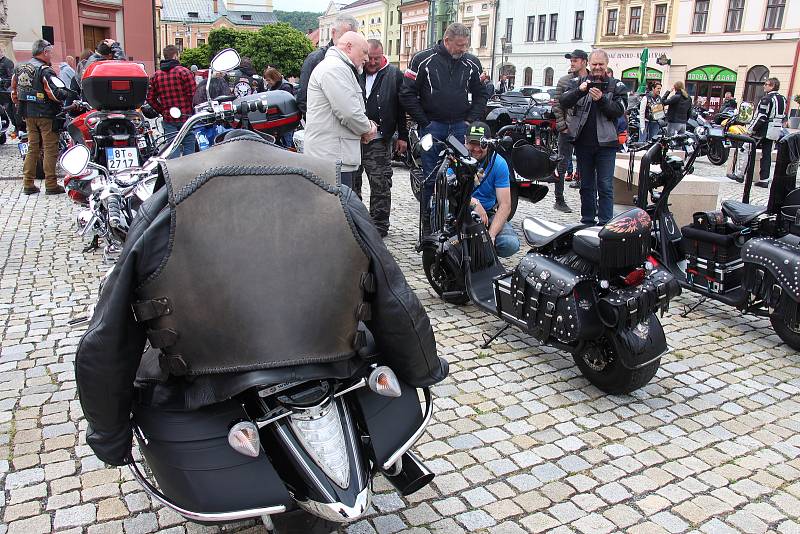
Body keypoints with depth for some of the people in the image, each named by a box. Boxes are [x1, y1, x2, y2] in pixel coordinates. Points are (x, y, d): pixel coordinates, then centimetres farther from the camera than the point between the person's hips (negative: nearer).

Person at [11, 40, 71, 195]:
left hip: (28, 114, 8)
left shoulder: (19, 68, 11)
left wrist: (21, 105, 23)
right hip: (46, 114, -8)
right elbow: (58, 93, -24)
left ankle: (28, 184, 15)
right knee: (50, 149, -2)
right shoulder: (45, 71, -15)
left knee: (32, 147, 14)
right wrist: (65, 95, -5)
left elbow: (14, 90, 16)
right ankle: (51, 185, -1)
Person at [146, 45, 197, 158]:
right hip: (186, 117, -4)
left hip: (168, 119, 4)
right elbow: (193, 94, -13)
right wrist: (192, 109, 3)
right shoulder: (184, 72, -9)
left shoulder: (156, 75, 6)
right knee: (188, 148, 5)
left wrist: (162, 111, 14)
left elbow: (150, 98, 6)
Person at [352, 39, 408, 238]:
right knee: (351, 182, 10)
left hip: (379, 141, -2)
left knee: (380, 184, 1)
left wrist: (403, 136, 3)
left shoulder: (394, 75, 5)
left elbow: (401, 107, 6)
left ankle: (379, 225, 12)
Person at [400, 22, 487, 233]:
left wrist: (471, 121, 4)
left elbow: (480, 94, 17)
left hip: (460, 127, 3)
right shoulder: (423, 59, -2)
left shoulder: (471, 63, 8)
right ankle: (428, 223, 10)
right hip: (432, 126, -2)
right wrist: (424, 122, -5)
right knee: (431, 178, 1)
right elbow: (407, 94, -2)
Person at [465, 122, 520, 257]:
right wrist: (473, 203, -32)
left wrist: (491, 235, -26)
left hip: (489, 213, 1)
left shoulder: (499, 163, -5)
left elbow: (505, 205, -11)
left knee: (511, 244, -26)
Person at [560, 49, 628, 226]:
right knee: (586, 185, 11)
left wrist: (601, 99, -20)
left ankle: (605, 224, -2)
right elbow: (564, 103, -6)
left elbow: (618, 111, -6)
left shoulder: (617, 86, 6)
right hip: (583, 142, 2)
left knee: (605, 186, -4)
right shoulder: (578, 82, 9)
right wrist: (580, 90, -22)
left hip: (606, 143, -2)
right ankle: (587, 221, 20)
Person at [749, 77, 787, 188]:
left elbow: (761, 117, -19)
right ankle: (764, 179, 9)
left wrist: (751, 129, -14)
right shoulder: (782, 99, 12)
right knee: (767, 155, 9)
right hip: (775, 132, 8)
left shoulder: (767, 99, -15)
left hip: (764, 130, -8)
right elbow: (784, 117, 17)